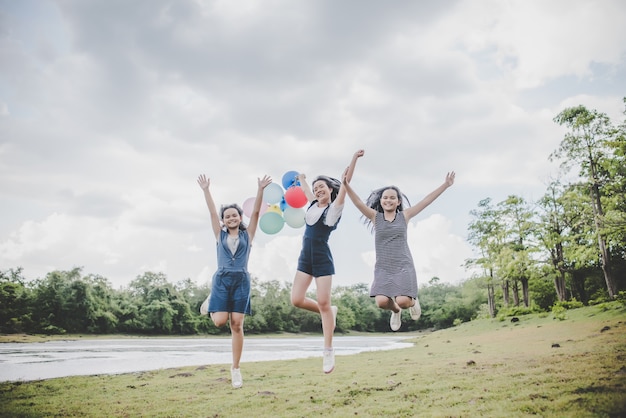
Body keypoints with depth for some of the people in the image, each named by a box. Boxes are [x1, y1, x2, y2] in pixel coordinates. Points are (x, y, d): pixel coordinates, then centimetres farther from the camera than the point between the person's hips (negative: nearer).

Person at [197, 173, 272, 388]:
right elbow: (212, 212, 7)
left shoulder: (247, 235, 10)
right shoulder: (220, 235, 13)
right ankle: (211, 303, 26)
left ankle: (235, 369, 7)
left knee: (237, 325, -3)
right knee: (220, 321, -11)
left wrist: (260, 190, -7)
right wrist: (206, 190, 1)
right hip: (221, 279, 1)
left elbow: (255, 212, 2)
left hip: (241, 280, 0)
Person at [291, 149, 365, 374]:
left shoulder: (334, 207, -4)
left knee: (324, 303, -5)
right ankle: (328, 313, 23)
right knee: (296, 300, -2)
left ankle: (329, 352, 3)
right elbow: (305, 189, 34)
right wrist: (301, 179, 51)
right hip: (305, 258, 6)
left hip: (323, 260, -6)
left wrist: (354, 159, -22)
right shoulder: (313, 204, 13)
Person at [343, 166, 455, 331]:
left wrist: (446, 185, -1)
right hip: (383, 268, 1)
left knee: (403, 301, -18)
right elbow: (358, 203, -9)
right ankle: (396, 311, 22)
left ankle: (413, 302, 22)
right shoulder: (375, 217, 5)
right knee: (382, 302, -17)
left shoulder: (404, 216, 6)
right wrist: (347, 186, -25)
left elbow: (427, 200, 3)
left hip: (403, 266, 0)